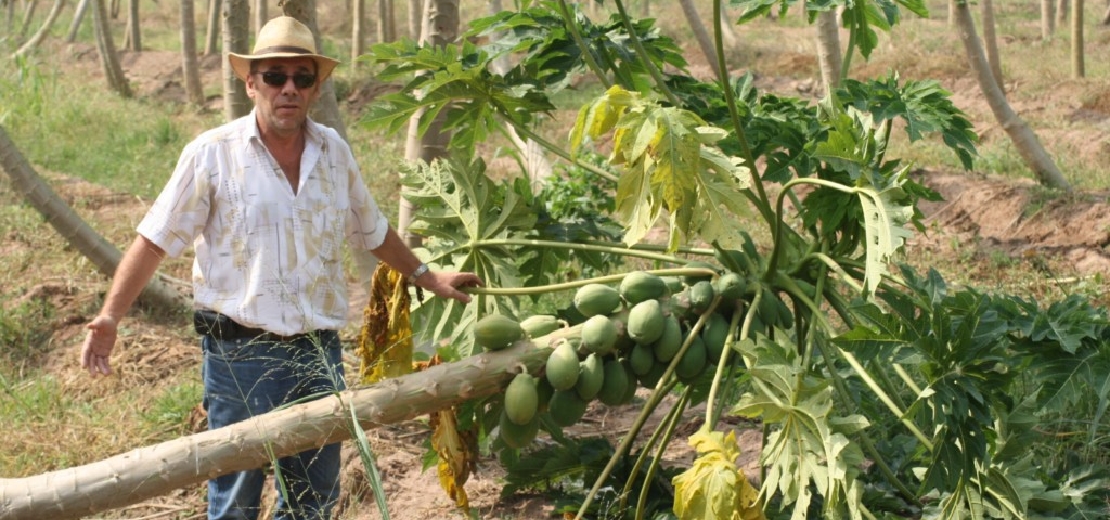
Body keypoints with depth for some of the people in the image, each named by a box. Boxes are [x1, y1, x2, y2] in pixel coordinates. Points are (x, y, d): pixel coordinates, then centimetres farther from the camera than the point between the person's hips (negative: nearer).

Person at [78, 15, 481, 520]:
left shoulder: (335, 152, 5)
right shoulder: (212, 154, -8)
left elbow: (371, 231, 21)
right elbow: (154, 241, -6)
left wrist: (427, 277, 25)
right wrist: (110, 317, -14)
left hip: (319, 353, 4)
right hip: (240, 353, -4)